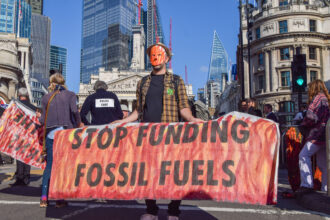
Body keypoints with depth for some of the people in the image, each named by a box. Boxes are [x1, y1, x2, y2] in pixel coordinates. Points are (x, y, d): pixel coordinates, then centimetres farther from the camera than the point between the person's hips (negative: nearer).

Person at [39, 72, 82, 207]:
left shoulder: (46, 97, 11)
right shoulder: (70, 95, 6)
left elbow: (42, 120, 6)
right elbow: (74, 111, -12)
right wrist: (79, 124, 2)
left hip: (50, 134, 2)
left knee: (49, 166, 9)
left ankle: (44, 198, 6)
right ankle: (60, 198, 4)